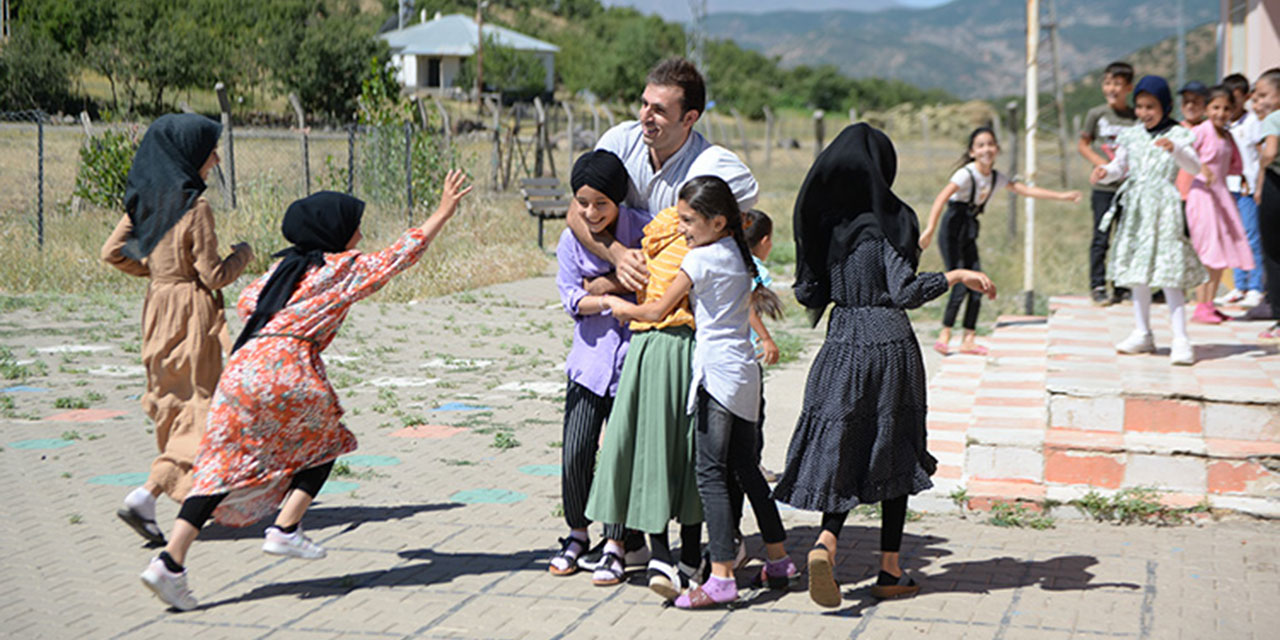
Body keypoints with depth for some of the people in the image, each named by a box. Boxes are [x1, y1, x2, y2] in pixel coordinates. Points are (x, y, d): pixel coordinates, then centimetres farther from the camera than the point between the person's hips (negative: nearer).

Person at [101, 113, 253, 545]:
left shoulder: (145, 200, 3)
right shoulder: (194, 206, -18)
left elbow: (112, 253, 8)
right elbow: (214, 276, -16)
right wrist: (243, 255, 2)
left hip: (158, 307, 8)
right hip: (192, 313, -8)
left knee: (175, 401, 19)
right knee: (201, 406, -2)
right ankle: (146, 496, -14)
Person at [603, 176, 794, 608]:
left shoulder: (700, 258, -10)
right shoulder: (740, 256, 13)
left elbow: (658, 311, -5)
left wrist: (622, 306, 12)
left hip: (717, 373, -8)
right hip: (744, 371, 9)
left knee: (711, 474, -10)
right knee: (746, 468, 17)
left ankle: (721, 578, -15)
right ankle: (778, 559, 23)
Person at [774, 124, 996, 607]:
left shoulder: (823, 222, 3)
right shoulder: (889, 221, -11)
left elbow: (809, 294, 8)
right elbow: (905, 292, -19)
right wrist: (957, 276, -11)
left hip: (841, 345, 4)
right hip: (889, 343, -4)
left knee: (843, 454, 8)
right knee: (894, 455, 8)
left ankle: (825, 543, -17)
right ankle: (890, 571, 12)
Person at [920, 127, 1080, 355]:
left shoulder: (997, 178, 5)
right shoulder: (966, 174, -17)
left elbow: (1026, 190, 9)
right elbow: (941, 198, -28)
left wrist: (1061, 196, 4)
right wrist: (930, 228, -40)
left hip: (969, 232, 7)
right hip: (952, 230, -7)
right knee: (961, 284, -14)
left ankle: (969, 339, 6)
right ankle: (944, 335, -6)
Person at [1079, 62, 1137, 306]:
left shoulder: (1136, 117, 3)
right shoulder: (1096, 114, 2)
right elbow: (1082, 144, 9)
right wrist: (1098, 160, -7)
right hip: (1104, 187, -1)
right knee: (1101, 238, -2)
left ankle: (1122, 286, 13)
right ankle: (1097, 286, 5)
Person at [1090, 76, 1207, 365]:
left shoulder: (1177, 135, -4)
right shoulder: (1131, 136, 9)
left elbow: (1194, 167, -15)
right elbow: (1120, 166, 16)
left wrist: (1175, 150, -33)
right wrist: (1104, 172, -6)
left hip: (1164, 209, -5)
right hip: (1135, 209, 5)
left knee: (1168, 275, -10)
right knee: (1138, 271, 11)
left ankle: (1181, 339, -9)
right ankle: (1142, 334, 23)